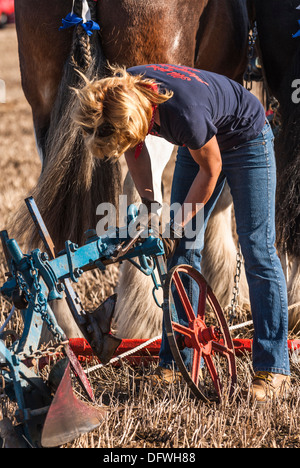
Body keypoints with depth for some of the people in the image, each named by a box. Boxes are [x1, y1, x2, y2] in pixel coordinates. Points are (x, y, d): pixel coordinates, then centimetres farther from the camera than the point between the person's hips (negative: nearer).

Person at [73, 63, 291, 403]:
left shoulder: (183, 111, -43)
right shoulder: (120, 98, -24)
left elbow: (210, 170, -24)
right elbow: (134, 149, -1)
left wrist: (176, 225, -16)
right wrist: (149, 204, -3)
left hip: (247, 141, -7)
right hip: (197, 143, 7)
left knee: (257, 251, -9)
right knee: (183, 249, 1)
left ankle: (273, 368, -4)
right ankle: (176, 361, 7)